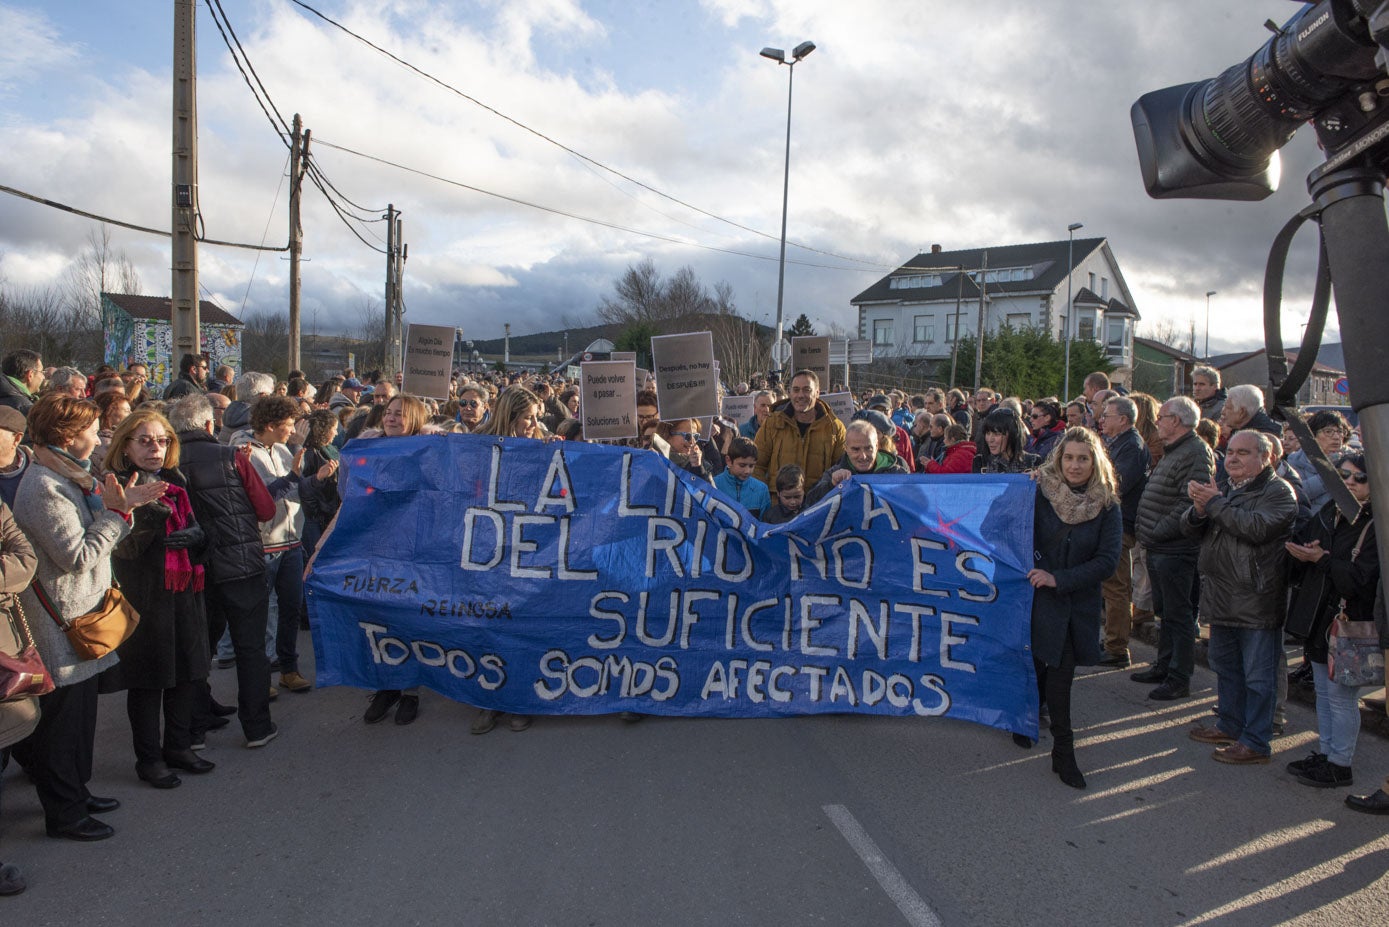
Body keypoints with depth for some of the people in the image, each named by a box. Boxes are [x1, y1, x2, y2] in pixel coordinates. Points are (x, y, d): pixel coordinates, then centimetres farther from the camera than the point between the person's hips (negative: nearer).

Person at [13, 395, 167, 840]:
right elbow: (78, 555, -24)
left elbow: (91, 533, 11)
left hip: (81, 616, 10)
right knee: (62, 718, 3)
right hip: (61, 622, -10)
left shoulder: (67, 477, 12)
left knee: (79, 715, 20)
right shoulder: (43, 487, -21)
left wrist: (121, 503, -1)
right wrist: (116, 510, -18)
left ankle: (76, 791, 34)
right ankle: (64, 814, 15)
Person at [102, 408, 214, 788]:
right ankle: (149, 759, 19)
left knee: (188, 672, 12)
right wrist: (151, 512, -30)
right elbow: (124, 548, -17)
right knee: (147, 679, 4)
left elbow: (198, 531, 13)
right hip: (143, 596, -6)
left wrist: (195, 535, -10)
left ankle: (178, 746, 28)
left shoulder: (174, 481, 10)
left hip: (183, 592, 6)